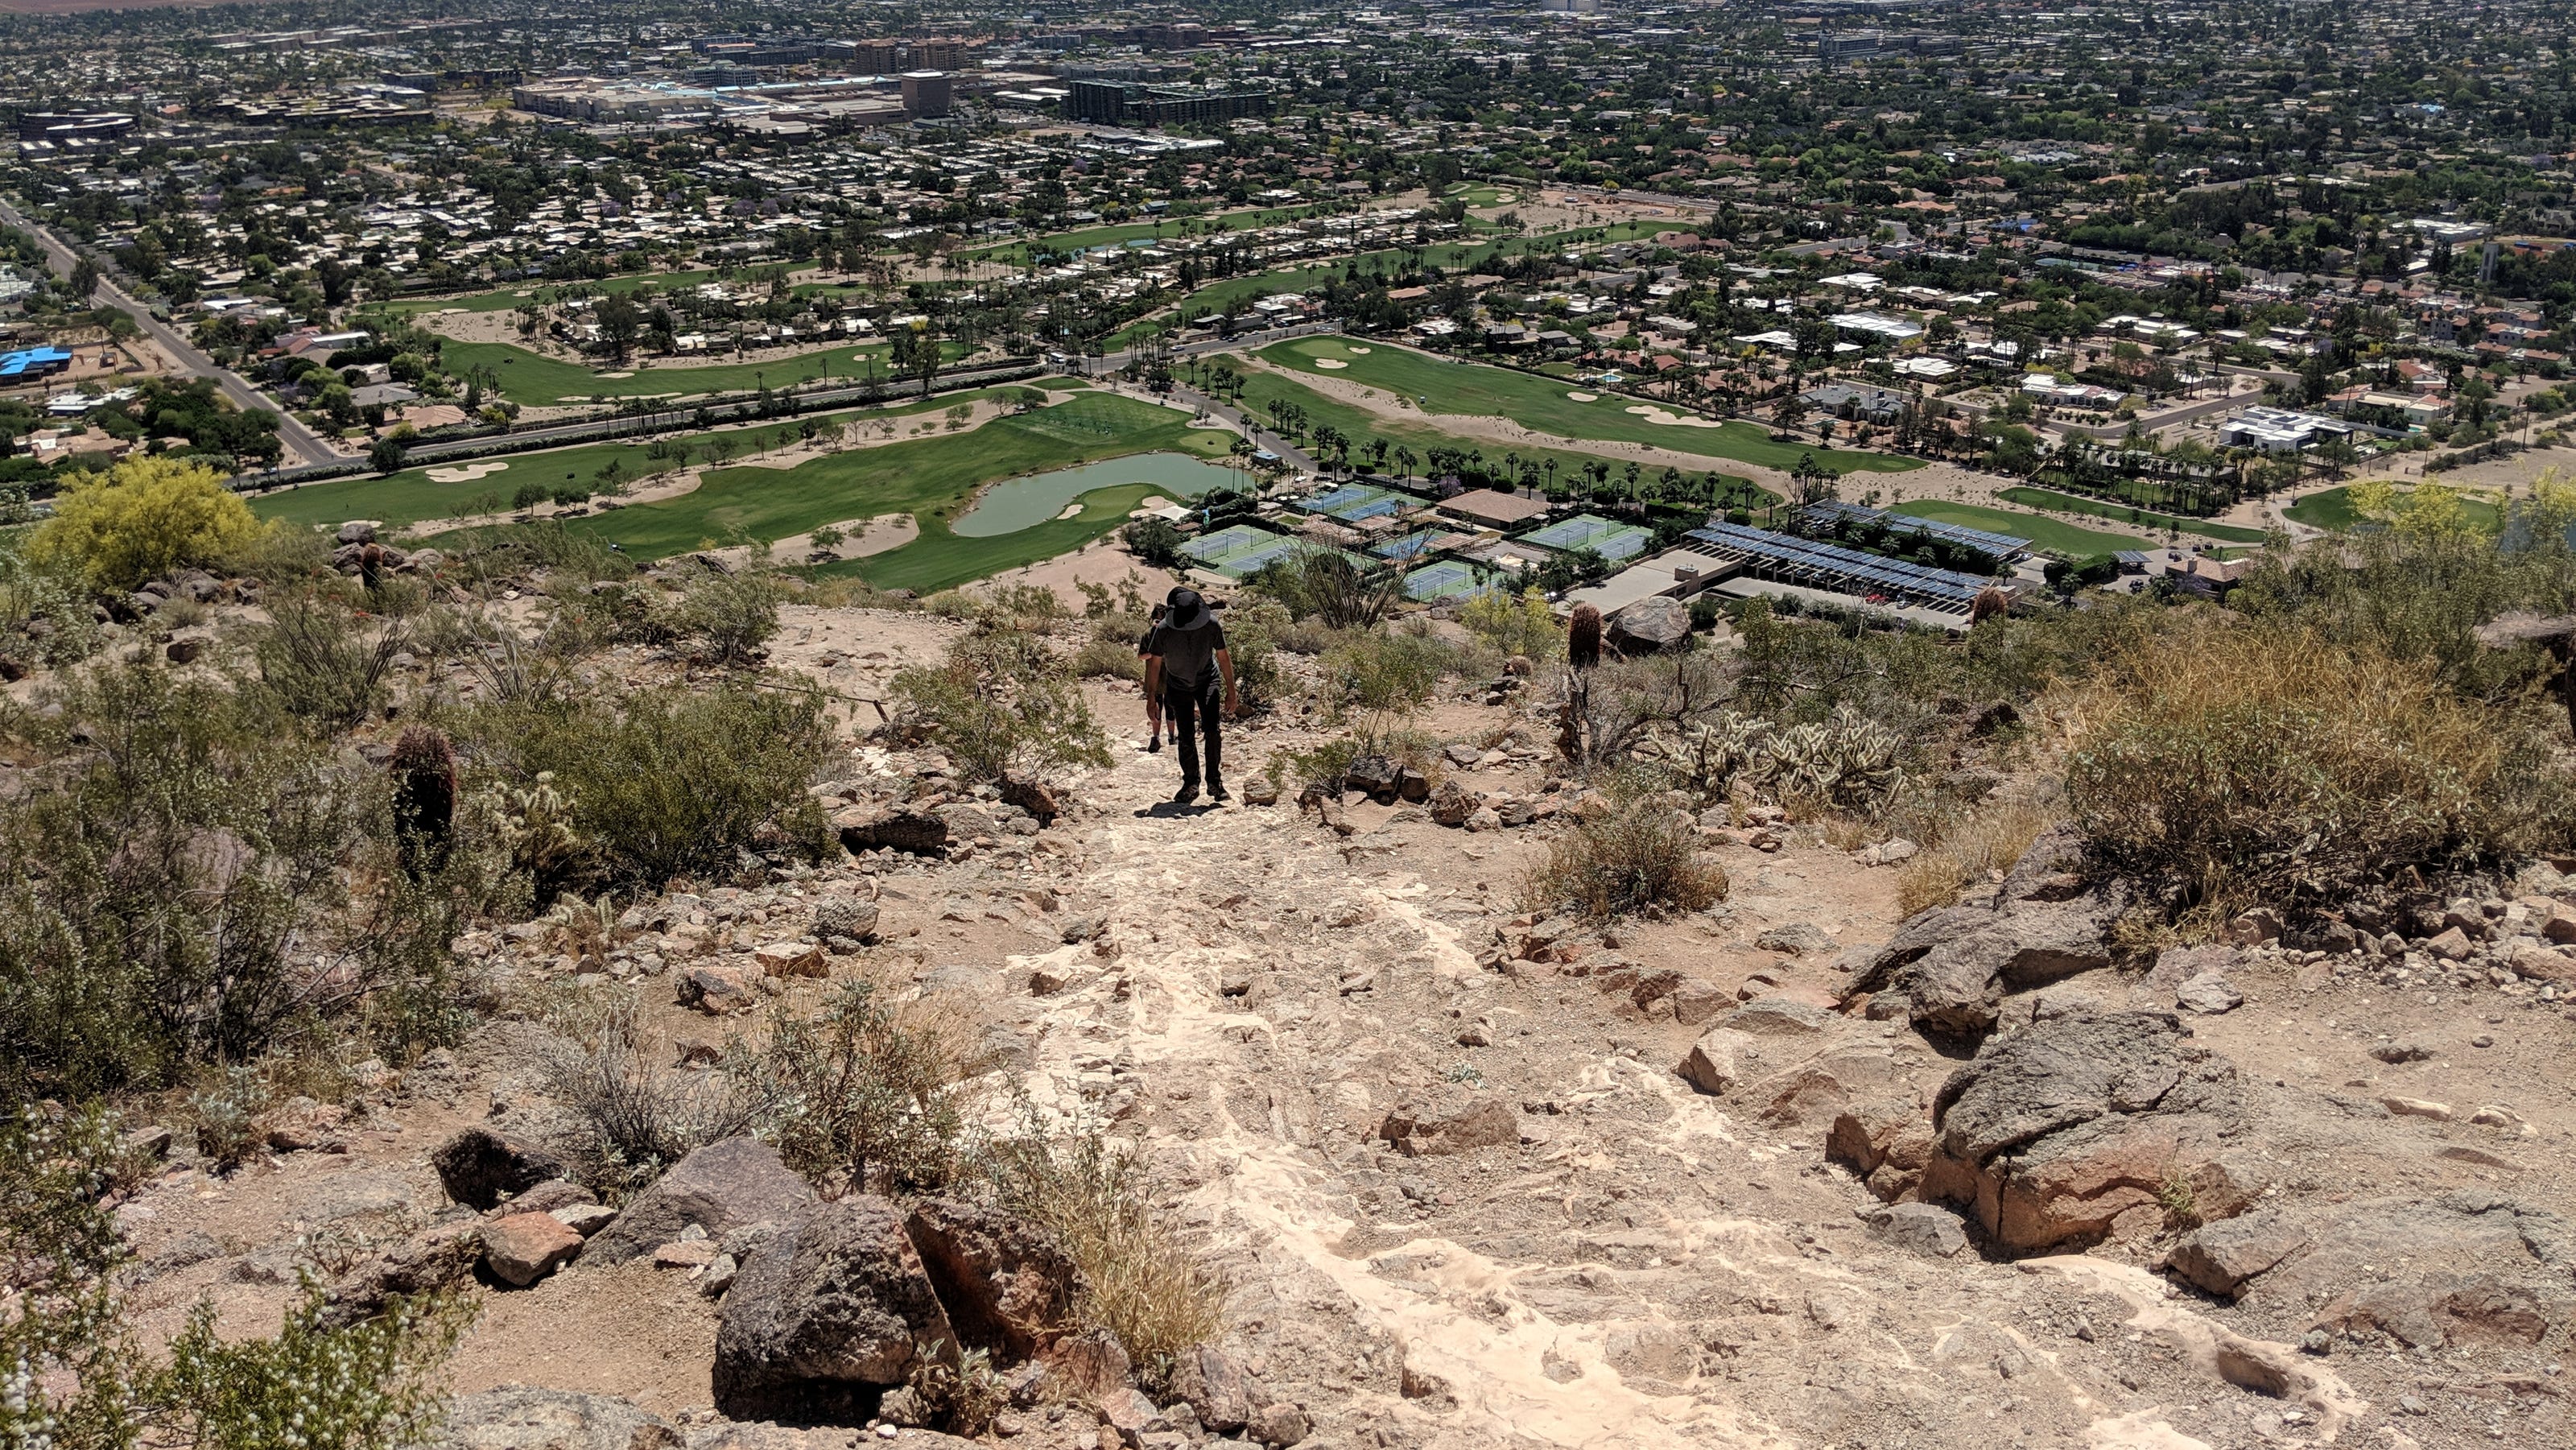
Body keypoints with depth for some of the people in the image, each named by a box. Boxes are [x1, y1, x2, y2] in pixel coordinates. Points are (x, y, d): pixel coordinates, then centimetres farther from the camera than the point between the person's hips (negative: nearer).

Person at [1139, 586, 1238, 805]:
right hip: (1178, 686, 1)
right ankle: (1191, 784, 15)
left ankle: (1215, 782, -7)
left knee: (1212, 730, -16)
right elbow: (1155, 664, -10)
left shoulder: (1211, 625, -22)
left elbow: (1224, 657, -8)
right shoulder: (1164, 630, -23)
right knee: (1186, 737, 0)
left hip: (1207, 681, 0)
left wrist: (1231, 692, -4)